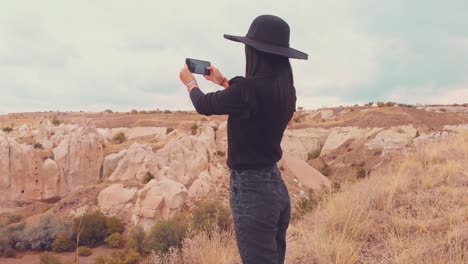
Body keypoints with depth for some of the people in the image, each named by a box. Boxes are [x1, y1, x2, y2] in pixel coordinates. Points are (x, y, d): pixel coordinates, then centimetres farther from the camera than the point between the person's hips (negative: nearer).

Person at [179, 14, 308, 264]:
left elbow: (204, 105, -4)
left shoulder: (248, 87, -22)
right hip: (276, 185, 8)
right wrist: (223, 82, 36)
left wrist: (190, 82, 17)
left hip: (251, 188, -8)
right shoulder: (285, 90, 3)